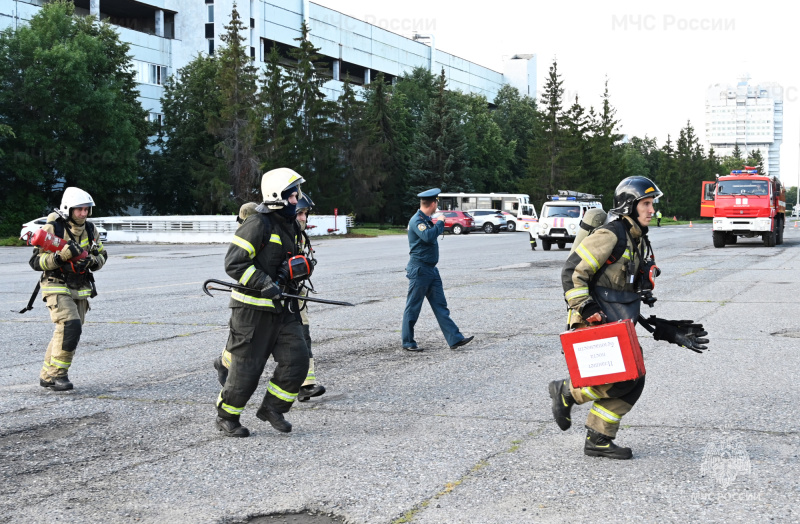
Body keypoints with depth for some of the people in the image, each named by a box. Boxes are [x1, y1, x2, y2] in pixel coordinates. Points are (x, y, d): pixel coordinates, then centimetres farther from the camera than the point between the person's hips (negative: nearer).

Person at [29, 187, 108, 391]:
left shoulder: (90, 229, 4)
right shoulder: (52, 229, -13)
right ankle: (56, 374, -13)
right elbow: (35, 261, -13)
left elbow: (102, 255, 14)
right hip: (57, 288, -6)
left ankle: (47, 376, 22)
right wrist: (60, 257, -29)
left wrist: (92, 261, -9)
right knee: (70, 326, -23)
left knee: (65, 333, 10)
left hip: (80, 290, 6)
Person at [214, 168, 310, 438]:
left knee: (297, 358, -1)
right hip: (253, 308, -8)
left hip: (281, 308, 8)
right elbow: (234, 263, -21)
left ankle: (272, 407, 16)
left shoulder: (290, 225, 13)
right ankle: (226, 417, 19)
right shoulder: (258, 224, -16)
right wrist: (265, 284, -24)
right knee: (246, 367, 0)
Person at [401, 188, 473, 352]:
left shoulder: (426, 219, 15)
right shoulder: (417, 220, -15)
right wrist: (440, 223, -20)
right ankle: (408, 342, 10)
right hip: (419, 269, -9)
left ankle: (455, 339, 5)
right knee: (413, 308, 1)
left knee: (440, 306, 6)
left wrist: (439, 226, 16)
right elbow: (428, 236, -32)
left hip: (431, 270, 9)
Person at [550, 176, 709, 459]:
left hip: (618, 327, 9)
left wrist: (669, 330, 17)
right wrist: (586, 309, -23)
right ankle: (566, 392, 7)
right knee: (621, 381, -15)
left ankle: (598, 440, 15)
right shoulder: (610, 235, -14)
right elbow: (572, 272, -18)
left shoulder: (639, 242, 16)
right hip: (594, 325, -9)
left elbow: (638, 293, 22)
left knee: (634, 382, 5)